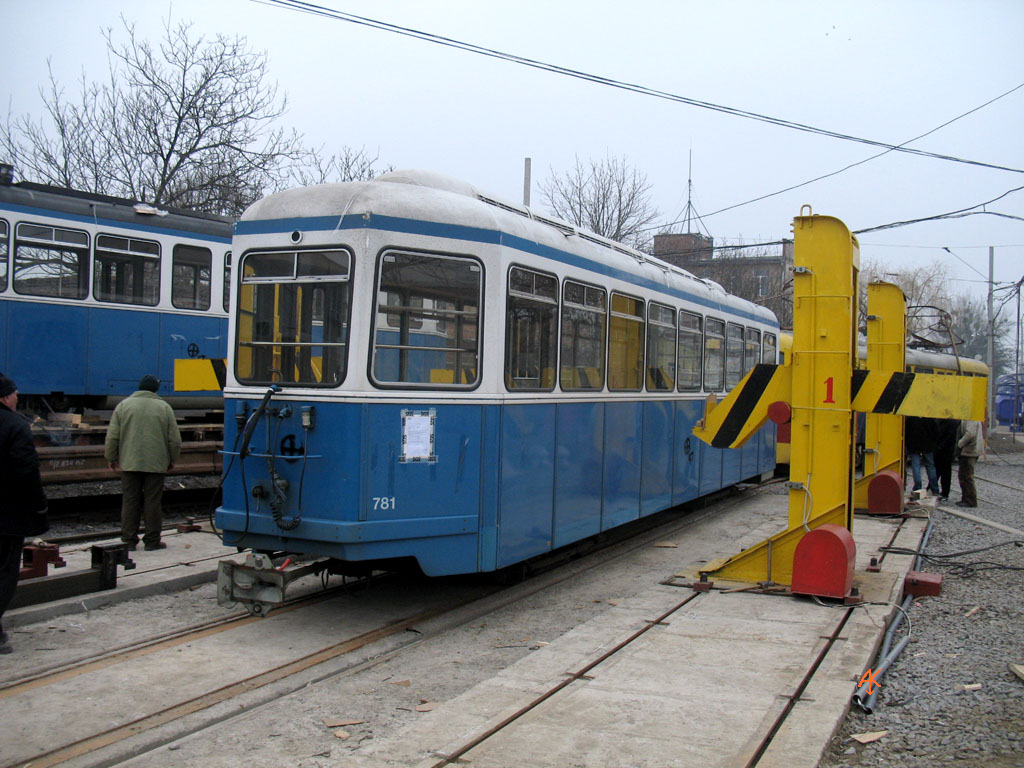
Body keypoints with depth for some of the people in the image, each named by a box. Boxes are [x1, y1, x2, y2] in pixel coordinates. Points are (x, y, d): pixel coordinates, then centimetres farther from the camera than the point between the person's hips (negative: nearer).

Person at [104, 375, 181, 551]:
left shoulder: (124, 405, 4)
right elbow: (175, 440, 1)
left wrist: (112, 458, 14)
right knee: (153, 502, 3)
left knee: (130, 502, 6)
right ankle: (152, 540, 6)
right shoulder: (164, 407, 2)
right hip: (156, 464, -1)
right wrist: (172, 460, 15)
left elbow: (112, 437, 3)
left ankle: (129, 540, 9)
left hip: (129, 463, 1)